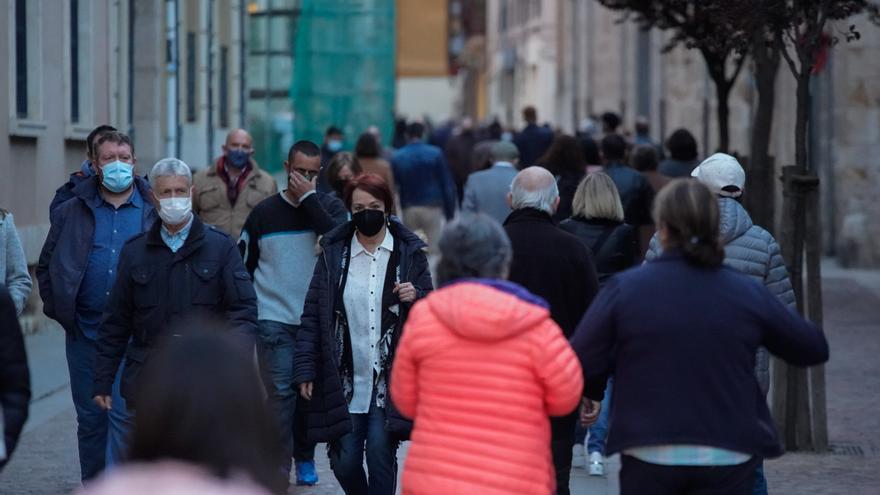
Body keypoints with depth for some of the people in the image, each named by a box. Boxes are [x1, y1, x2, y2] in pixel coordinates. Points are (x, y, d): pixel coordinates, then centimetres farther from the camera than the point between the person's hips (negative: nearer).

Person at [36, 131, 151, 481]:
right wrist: (56, 308, 4)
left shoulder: (156, 211, 3)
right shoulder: (72, 212, 8)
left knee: (124, 415, -11)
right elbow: (46, 265, 15)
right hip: (84, 333, 3)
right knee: (90, 418, 10)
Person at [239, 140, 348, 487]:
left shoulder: (330, 208, 4)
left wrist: (309, 198, -15)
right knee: (281, 392, -9)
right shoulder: (265, 212, 4)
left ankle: (304, 458, 26)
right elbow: (242, 267, 11)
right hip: (274, 320, -1)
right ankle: (278, 468, -8)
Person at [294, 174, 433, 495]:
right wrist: (305, 370, -2)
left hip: (389, 381, -1)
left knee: (380, 454, -8)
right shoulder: (333, 252, 5)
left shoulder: (409, 252, 4)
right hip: (345, 381, 1)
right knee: (344, 459, 2)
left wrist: (416, 298, -14)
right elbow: (313, 315, 4)